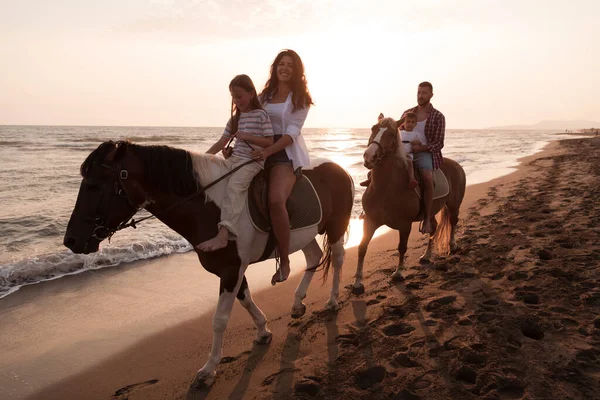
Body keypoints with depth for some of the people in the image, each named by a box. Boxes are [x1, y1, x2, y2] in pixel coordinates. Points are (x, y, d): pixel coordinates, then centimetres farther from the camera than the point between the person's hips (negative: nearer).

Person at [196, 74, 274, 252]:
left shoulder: (261, 115, -2)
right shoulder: (235, 118, 17)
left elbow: (270, 142, -6)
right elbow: (222, 142, 16)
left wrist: (248, 136, -18)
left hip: (253, 161, -8)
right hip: (234, 158, 8)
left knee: (233, 186, -32)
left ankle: (223, 235, -42)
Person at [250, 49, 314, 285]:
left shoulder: (300, 99, 2)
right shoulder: (265, 95, 17)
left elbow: (292, 133, -10)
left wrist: (268, 151, -25)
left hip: (286, 154, -7)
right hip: (260, 151, 7)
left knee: (276, 200, -30)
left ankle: (284, 261, -20)